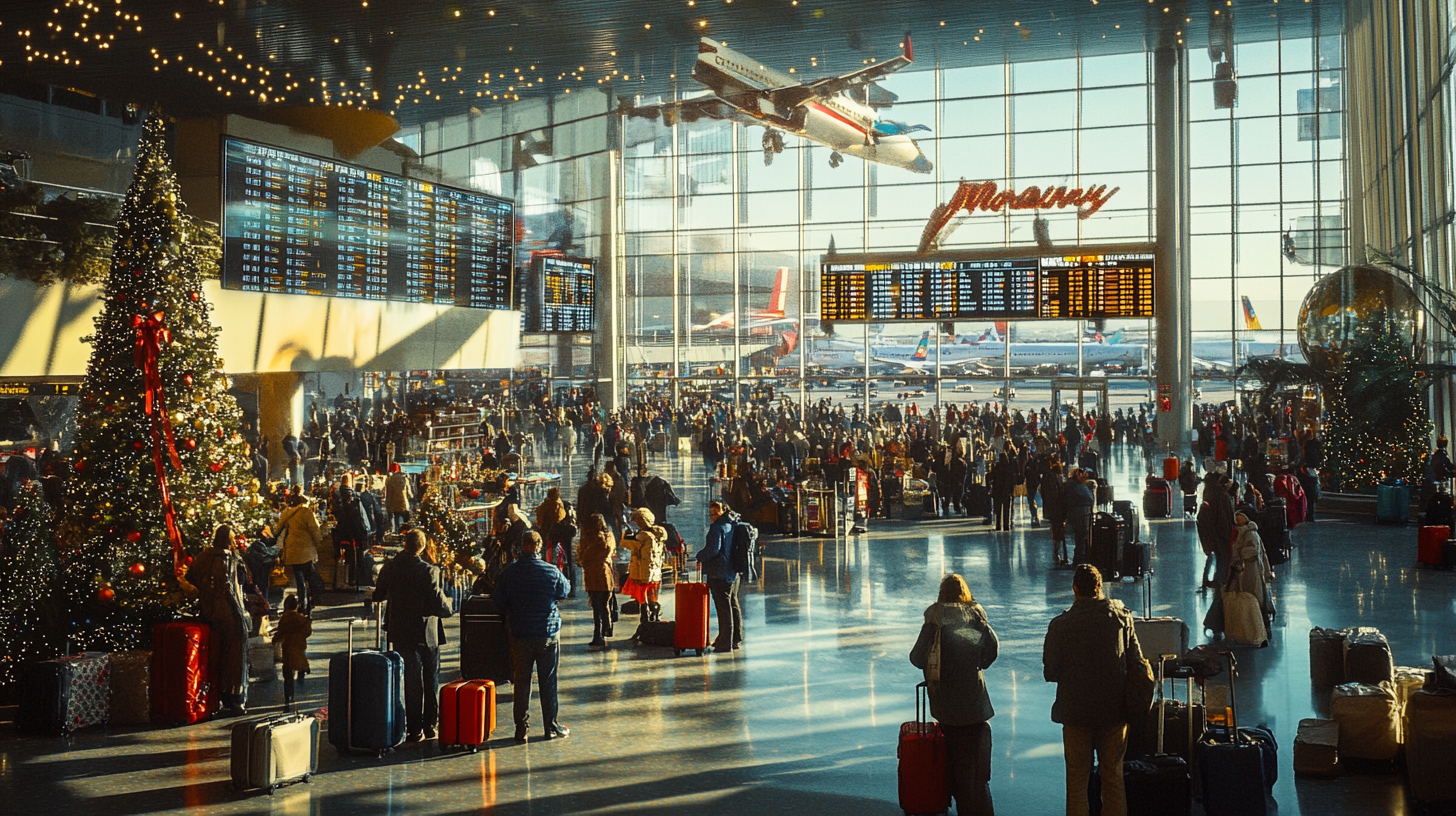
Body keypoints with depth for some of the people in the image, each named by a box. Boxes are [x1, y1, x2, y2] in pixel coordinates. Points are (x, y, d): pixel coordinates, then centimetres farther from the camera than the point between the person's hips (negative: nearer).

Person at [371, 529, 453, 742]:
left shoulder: (390, 568, -5)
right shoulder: (429, 571, -18)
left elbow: (378, 596, 8)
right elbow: (439, 605, -19)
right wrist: (447, 607, 3)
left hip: (400, 633, 3)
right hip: (426, 633, -3)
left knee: (409, 682, 11)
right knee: (430, 682, 13)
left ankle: (413, 729, 13)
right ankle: (429, 727, 17)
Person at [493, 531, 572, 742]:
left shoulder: (509, 573, -7)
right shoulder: (552, 572, -10)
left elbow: (500, 606, 1)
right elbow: (564, 591, 10)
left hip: (520, 635, 1)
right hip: (548, 633, -1)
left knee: (521, 681, 10)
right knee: (548, 681, 8)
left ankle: (521, 728, 12)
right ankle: (552, 727, 15)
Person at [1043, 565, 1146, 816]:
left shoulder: (1060, 625, -11)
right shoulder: (1121, 616, -5)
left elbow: (1050, 673, -7)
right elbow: (1135, 662, -1)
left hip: (1076, 712, -2)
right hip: (1114, 710, 2)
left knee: (1077, 781, 9)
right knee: (1113, 778, 12)